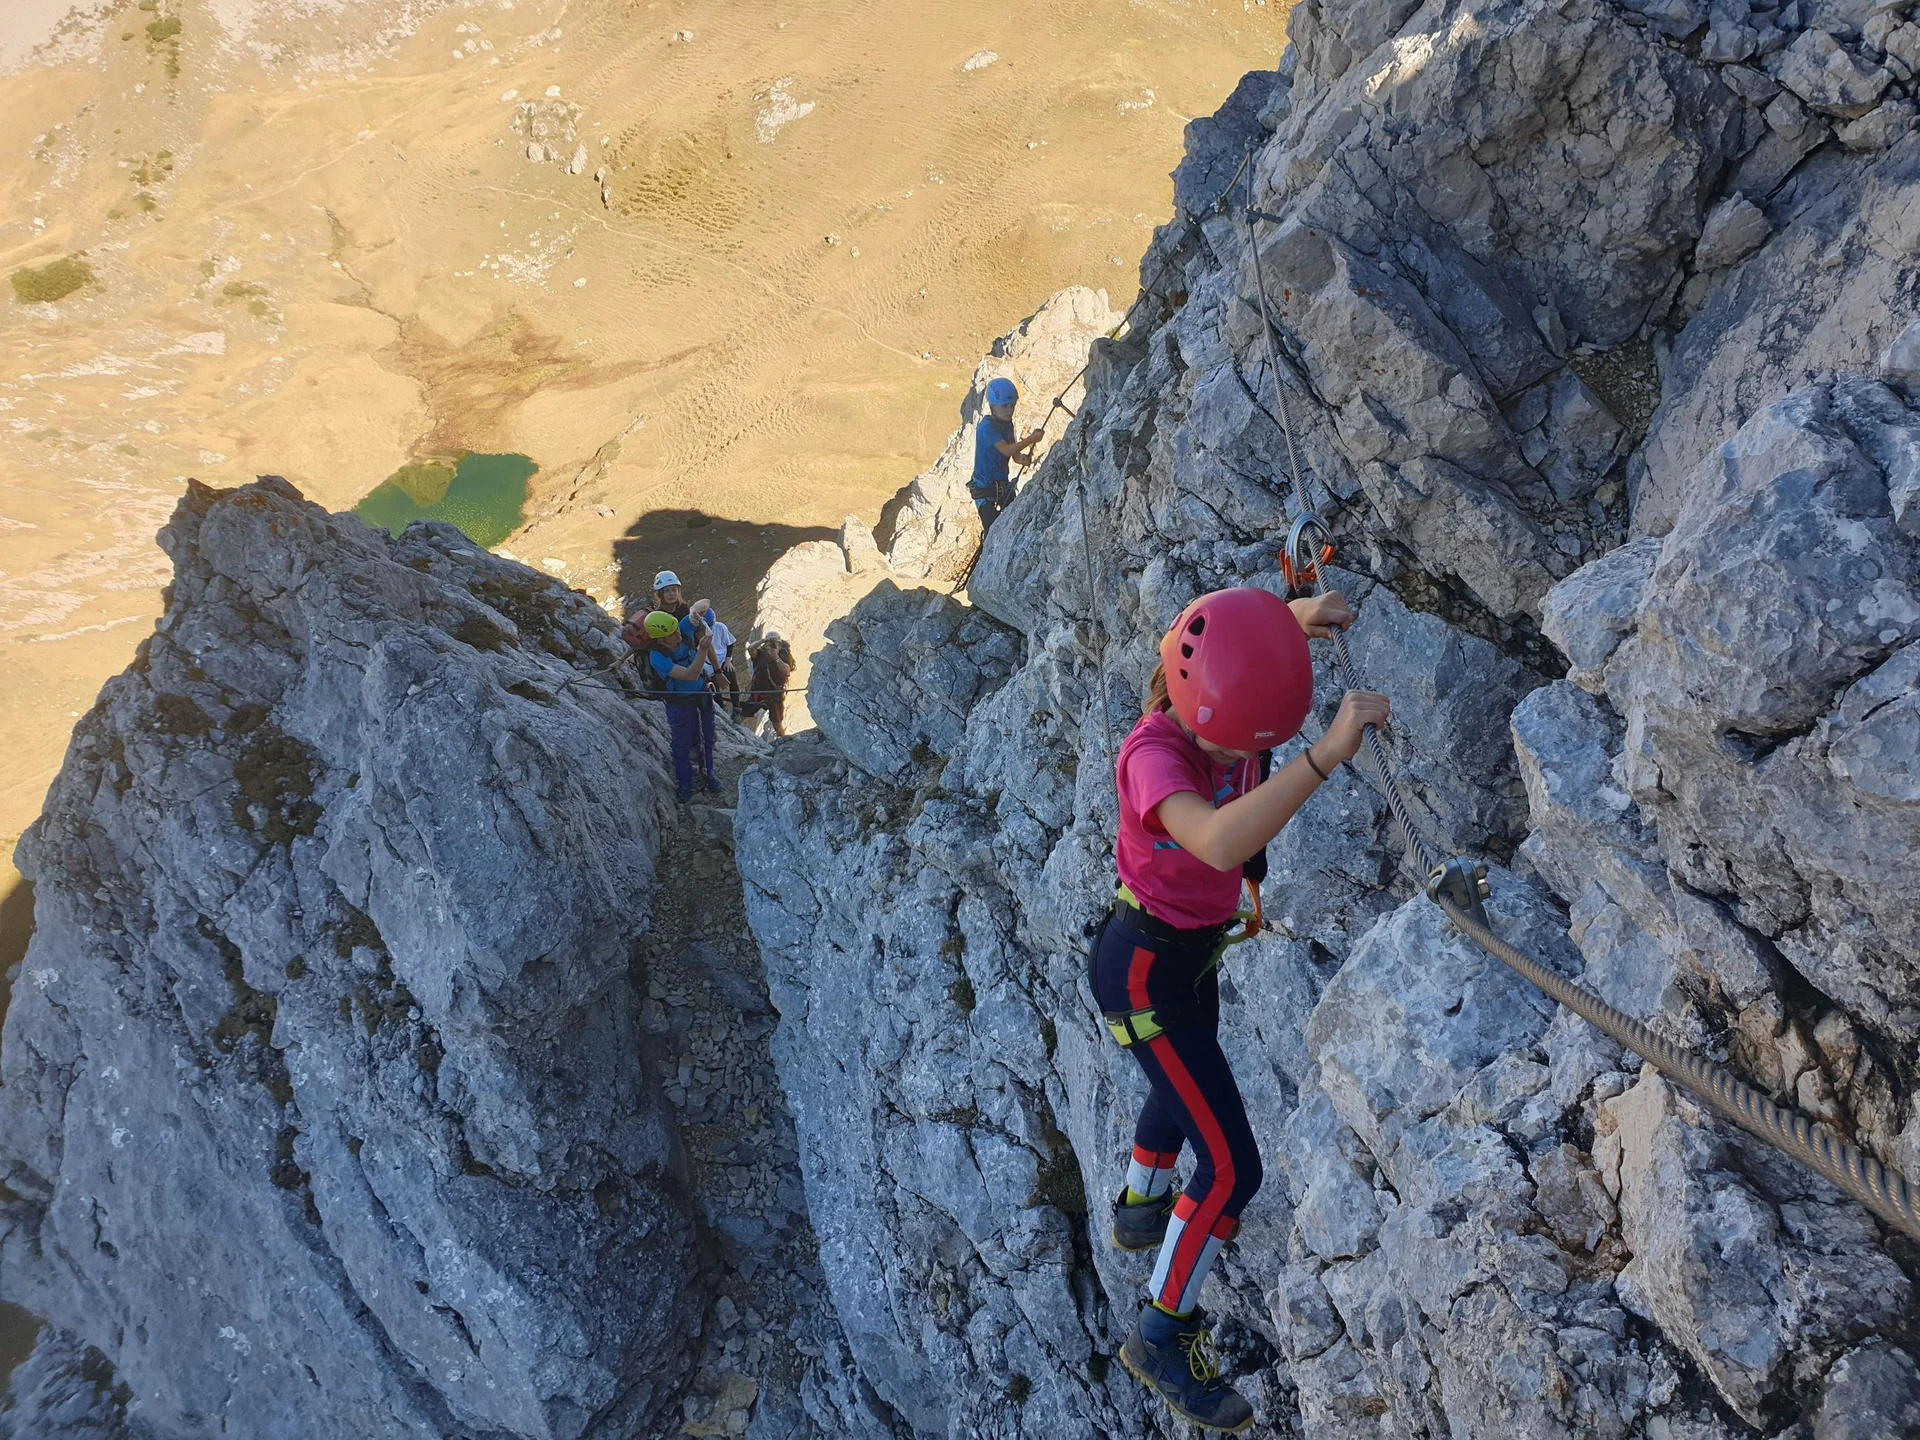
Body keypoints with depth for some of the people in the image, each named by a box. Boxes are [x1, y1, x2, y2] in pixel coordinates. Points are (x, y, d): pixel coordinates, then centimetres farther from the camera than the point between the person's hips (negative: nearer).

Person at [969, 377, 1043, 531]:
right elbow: (1006, 450, -32)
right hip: (984, 488, -8)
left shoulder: (1007, 424, 3)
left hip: (1003, 484, 8)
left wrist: (1023, 458, -22)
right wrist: (1031, 439, -28)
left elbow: (1014, 453, 1)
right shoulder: (986, 427, -23)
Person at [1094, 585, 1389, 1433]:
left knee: (1187, 1091, 33)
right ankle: (1162, 1339, 16)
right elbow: (1221, 843, -56)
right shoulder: (1153, 754, -36)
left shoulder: (1224, 706, -14)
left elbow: (1225, 632, 13)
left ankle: (1141, 1210, 61)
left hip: (1190, 951, 9)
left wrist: (1290, 619, -5)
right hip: (1144, 974, -9)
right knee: (1233, 1168, -4)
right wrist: (1329, 752, -59)